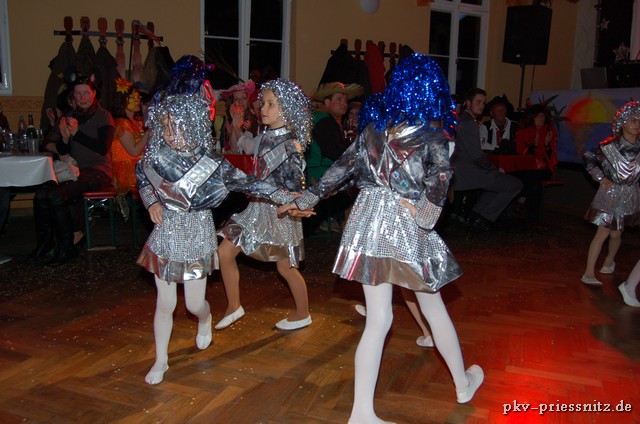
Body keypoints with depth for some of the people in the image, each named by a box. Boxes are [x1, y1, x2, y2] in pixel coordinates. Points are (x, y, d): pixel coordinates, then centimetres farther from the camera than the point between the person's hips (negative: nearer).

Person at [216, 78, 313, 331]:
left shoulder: (290, 144, -17)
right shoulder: (265, 137, 5)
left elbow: (295, 186, -18)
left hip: (280, 211, -8)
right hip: (258, 207, 8)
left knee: (285, 267, 7)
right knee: (225, 251, 6)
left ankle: (303, 315, 29)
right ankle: (233, 306, 22)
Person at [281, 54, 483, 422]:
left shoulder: (377, 127, 9)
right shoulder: (433, 133, -3)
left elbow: (344, 165, 8)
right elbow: (440, 175, -19)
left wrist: (309, 198, 12)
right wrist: (427, 214, -20)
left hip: (370, 224, 4)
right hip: (406, 227, -3)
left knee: (378, 318, 7)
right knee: (434, 308, 16)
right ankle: (463, 384, 38)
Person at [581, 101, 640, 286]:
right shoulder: (610, 145, -11)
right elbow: (588, 158, -2)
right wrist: (600, 178, -5)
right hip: (610, 193, -3)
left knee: (615, 233, 11)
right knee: (603, 232, -6)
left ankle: (609, 261, 40)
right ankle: (589, 273, -1)